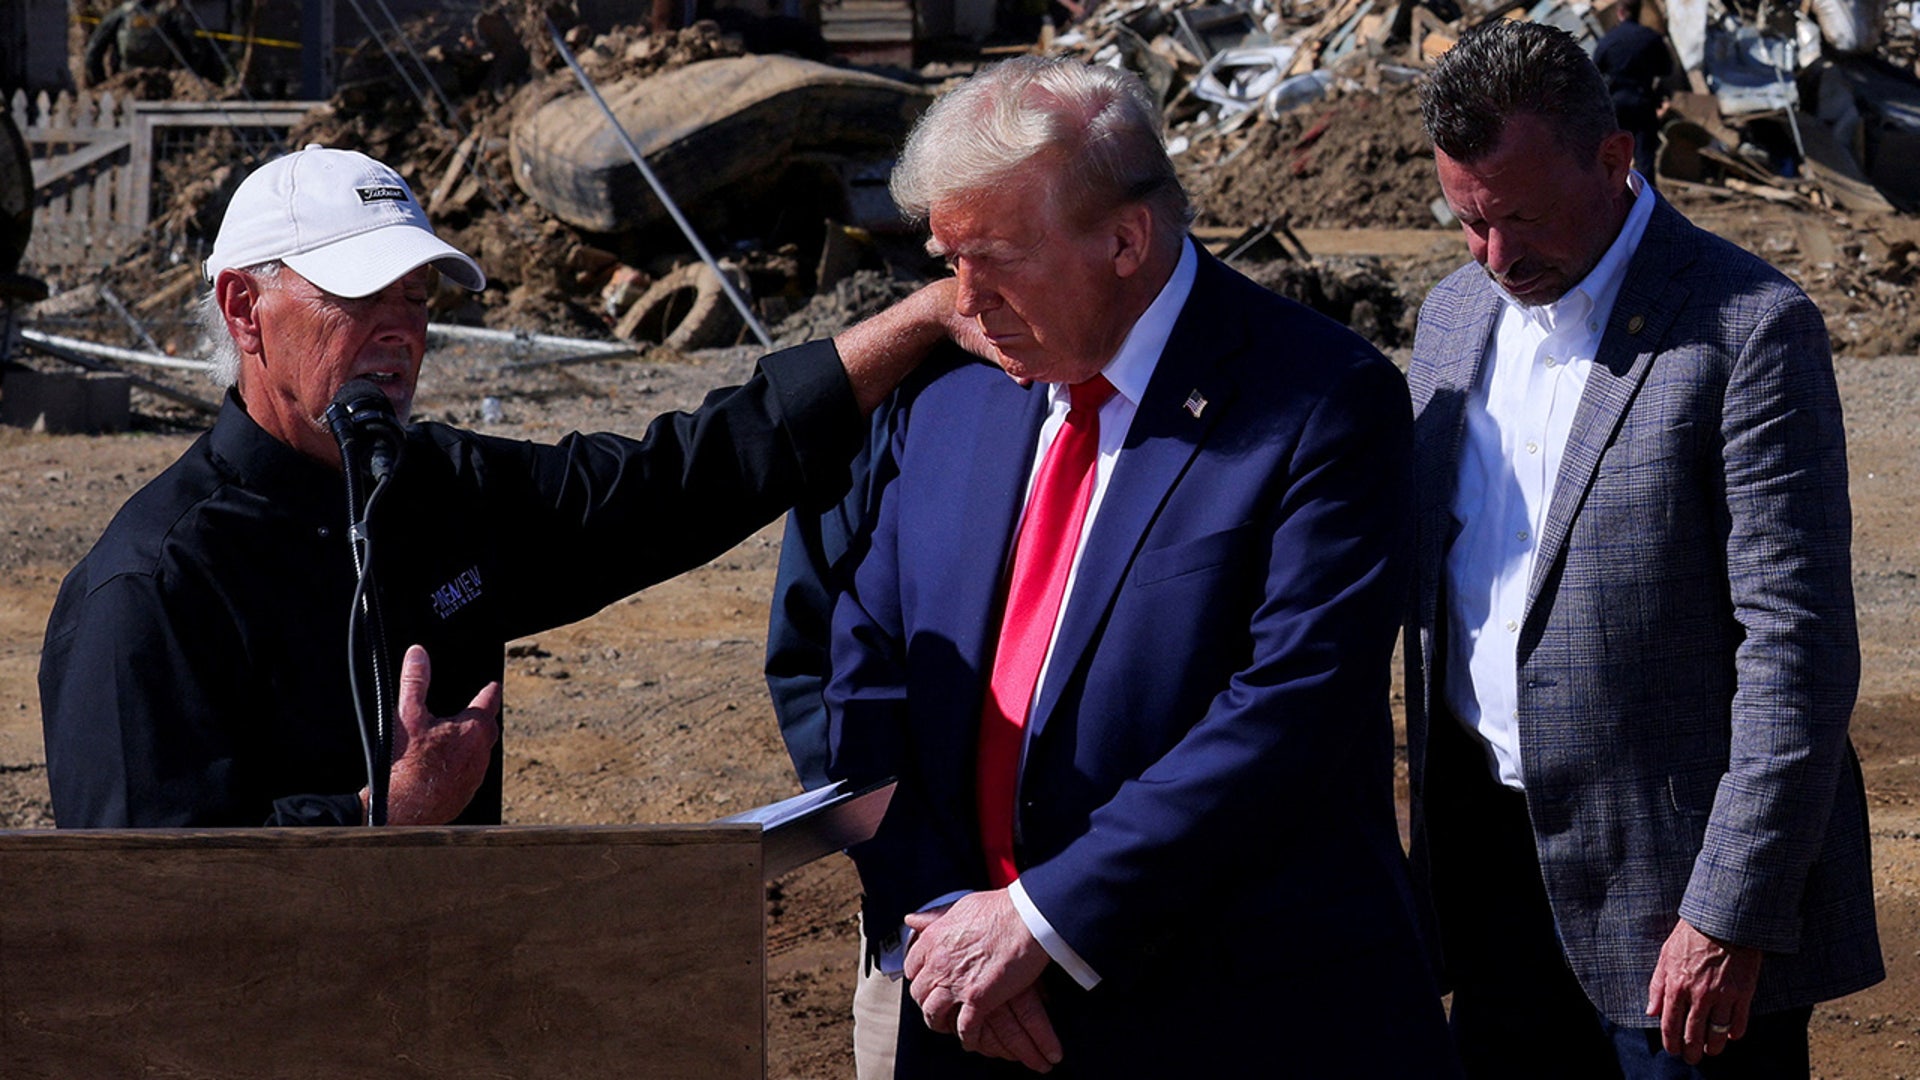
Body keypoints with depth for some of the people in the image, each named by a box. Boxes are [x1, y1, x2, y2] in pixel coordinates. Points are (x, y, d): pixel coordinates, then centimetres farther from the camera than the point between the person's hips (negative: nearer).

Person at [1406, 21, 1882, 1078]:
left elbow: (1798, 648, -15)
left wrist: (1730, 917, -19)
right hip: (1496, 868, 6)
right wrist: (1432, 842, 15)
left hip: (1677, 874, -6)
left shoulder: (1748, 329, -12)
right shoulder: (1455, 315, 10)